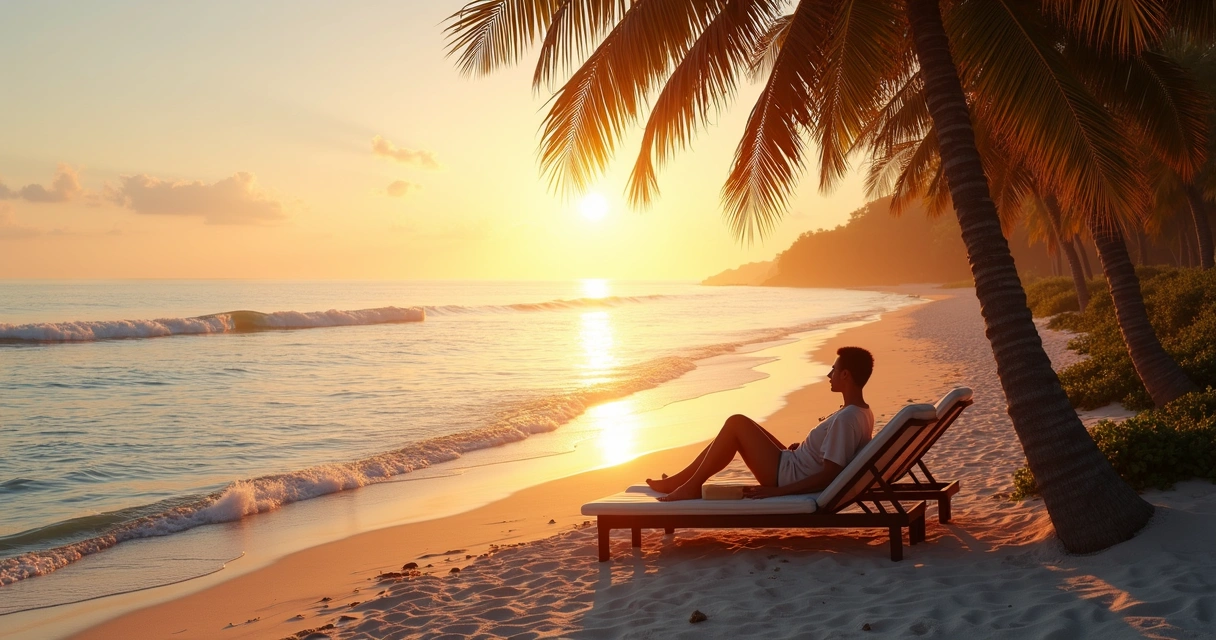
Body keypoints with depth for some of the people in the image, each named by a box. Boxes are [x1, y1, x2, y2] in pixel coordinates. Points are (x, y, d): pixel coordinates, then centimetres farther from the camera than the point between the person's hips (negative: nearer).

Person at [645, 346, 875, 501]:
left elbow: (830, 475, -26)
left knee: (737, 424, -11)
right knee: (735, 433, 14)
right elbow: (834, 454, 22)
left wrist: (777, 491, -25)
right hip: (792, 468, 10)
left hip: (786, 477, -10)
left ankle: (691, 486, -3)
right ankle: (678, 481, 14)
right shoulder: (863, 414, 6)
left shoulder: (846, 418, -24)